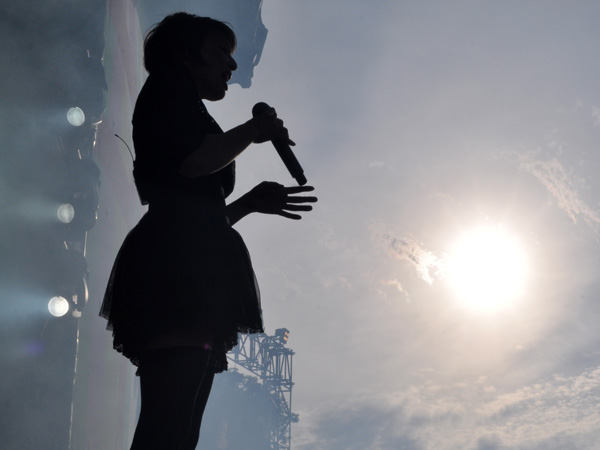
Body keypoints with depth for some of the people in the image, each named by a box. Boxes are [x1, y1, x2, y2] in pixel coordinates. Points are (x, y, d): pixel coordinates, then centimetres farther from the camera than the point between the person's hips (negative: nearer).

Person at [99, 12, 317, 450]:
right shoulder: (168, 88, 8)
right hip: (175, 270, -10)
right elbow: (192, 161, -13)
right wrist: (255, 130, 3)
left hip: (190, 278, 10)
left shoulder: (175, 103, 32)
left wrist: (252, 201, 23)